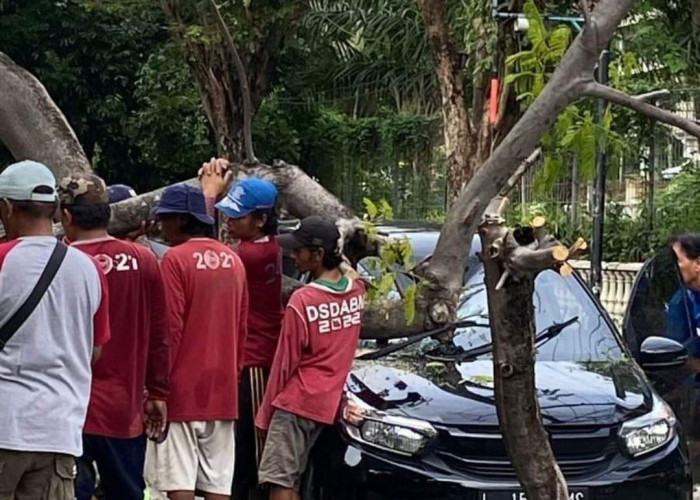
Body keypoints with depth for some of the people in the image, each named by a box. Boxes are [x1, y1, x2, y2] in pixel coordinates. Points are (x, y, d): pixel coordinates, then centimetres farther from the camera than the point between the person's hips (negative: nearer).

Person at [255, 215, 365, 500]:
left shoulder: (302, 301, -17)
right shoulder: (356, 291, 2)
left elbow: (284, 365, -10)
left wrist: (266, 413, 0)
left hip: (297, 401, -8)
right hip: (329, 402, 8)